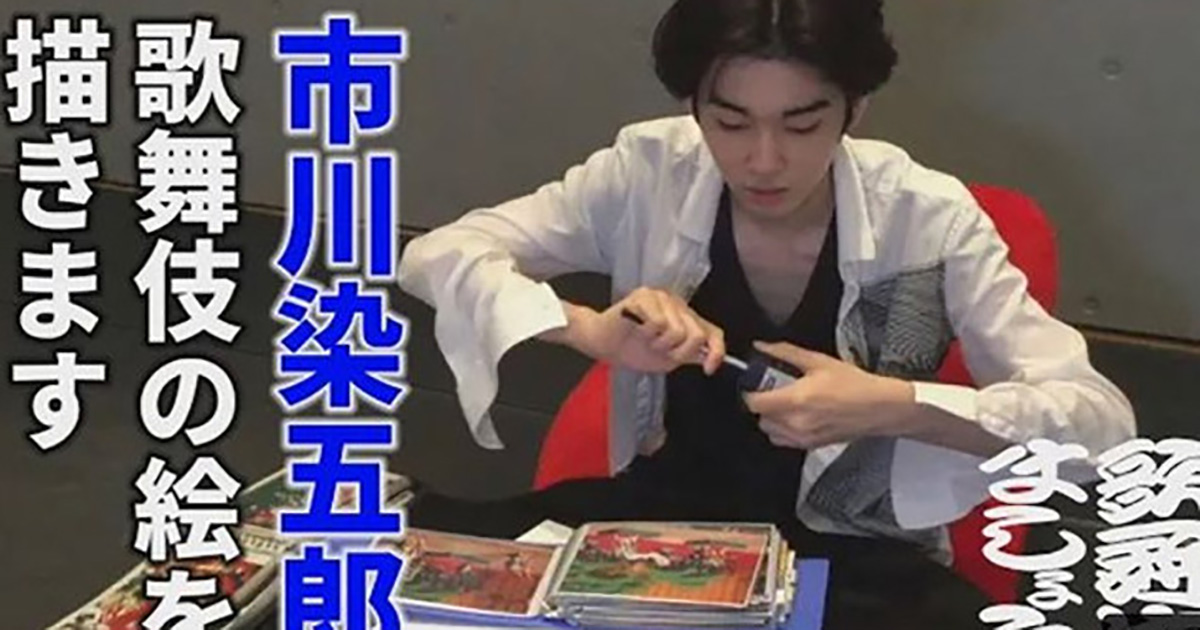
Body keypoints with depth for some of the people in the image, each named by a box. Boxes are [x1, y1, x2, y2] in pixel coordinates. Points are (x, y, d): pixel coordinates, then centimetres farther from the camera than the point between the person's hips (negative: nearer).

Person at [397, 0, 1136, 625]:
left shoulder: (924, 220, -16)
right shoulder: (648, 174, -11)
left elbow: (1101, 419, -16)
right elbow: (435, 257, -9)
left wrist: (896, 407, -31)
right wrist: (592, 331, -27)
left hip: (853, 552, -1)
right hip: (664, 505, 2)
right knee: (431, 538, -20)